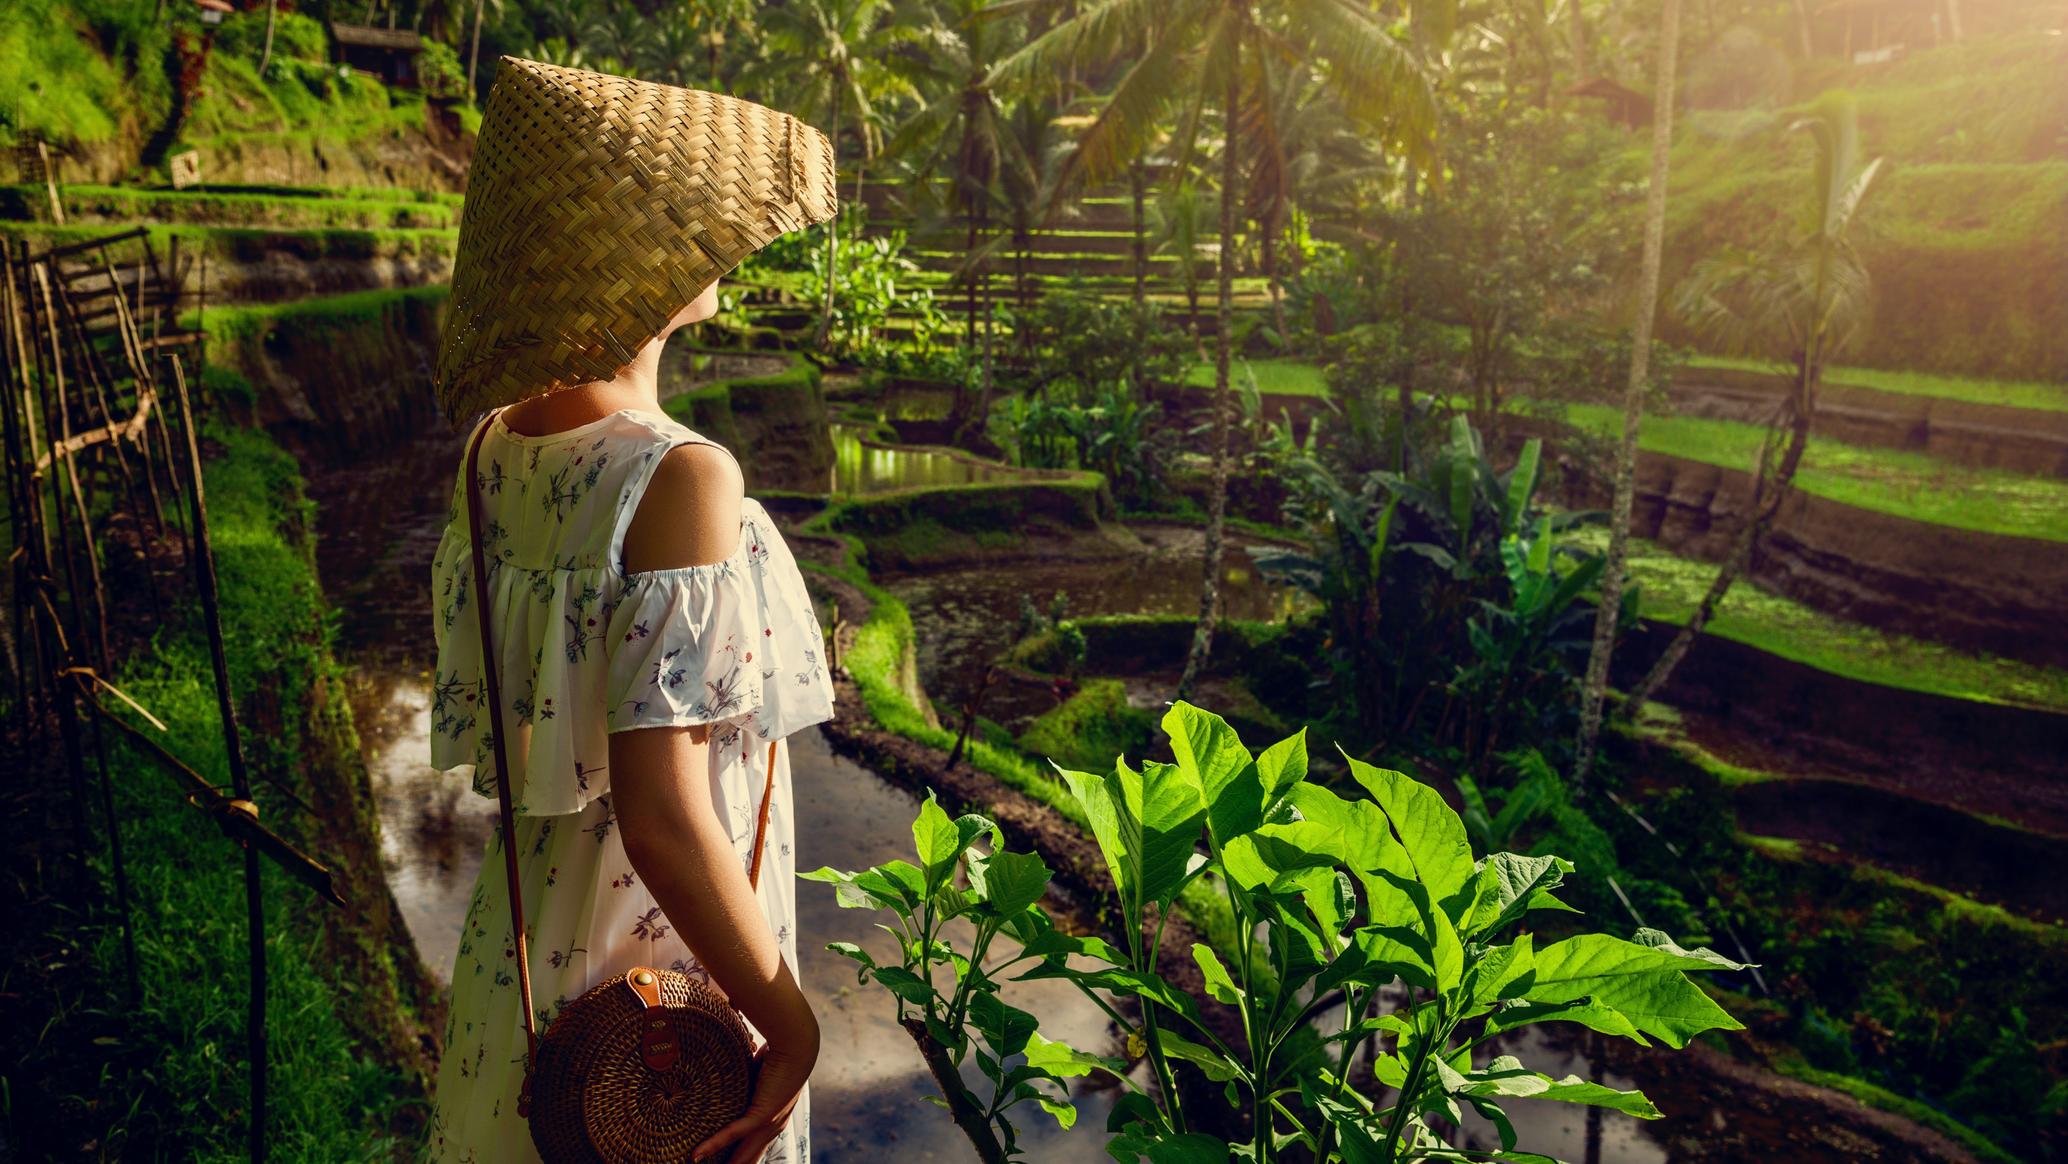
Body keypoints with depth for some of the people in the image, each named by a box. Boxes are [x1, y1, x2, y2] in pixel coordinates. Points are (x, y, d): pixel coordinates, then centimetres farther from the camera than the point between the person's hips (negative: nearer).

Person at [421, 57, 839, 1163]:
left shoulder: (493, 448, -5)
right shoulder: (682, 480, -28)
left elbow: (504, 721, 6)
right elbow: (663, 817, -31)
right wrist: (790, 1021, -19)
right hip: (663, 995, -6)